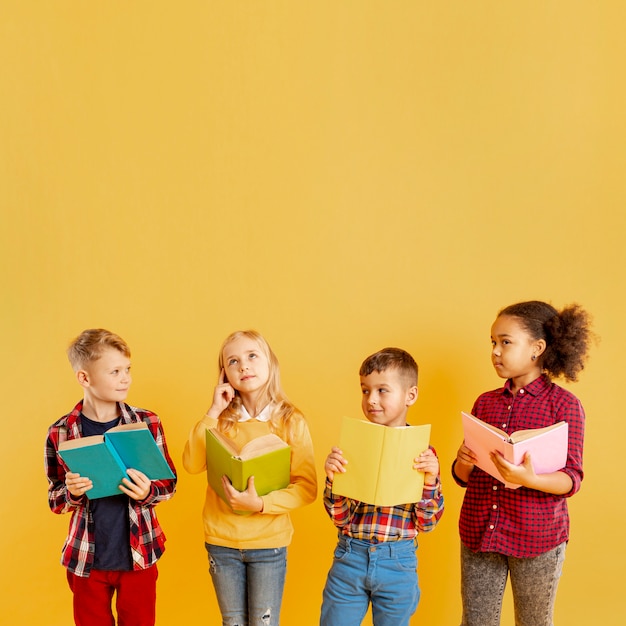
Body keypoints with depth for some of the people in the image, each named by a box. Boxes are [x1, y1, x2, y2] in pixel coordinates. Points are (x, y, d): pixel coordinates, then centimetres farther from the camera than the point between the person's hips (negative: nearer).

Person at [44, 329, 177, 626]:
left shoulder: (147, 423, -5)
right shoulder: (60, 433, -7)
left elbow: (169, 482, 3)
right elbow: (55, 500, 2)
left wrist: (147, 493, -18)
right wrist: (73, 492, -20)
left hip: (139, 555, 1)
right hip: (86, 559, 0)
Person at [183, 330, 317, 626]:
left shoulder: (291, 421, -8)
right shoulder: (220, 420, -1)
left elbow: (307, 487, -11)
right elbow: (192, 464, -14)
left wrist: (261, 503, -24)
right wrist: (213, 412, -13)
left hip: (269, 543, -2)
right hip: (221, 541, 2)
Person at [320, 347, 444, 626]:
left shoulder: (423, 453, -4)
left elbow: (426, 522, -3)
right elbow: (341, 518, -2)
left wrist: (430, 479, -18)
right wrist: (332, 478, -18)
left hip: (398, 563, 0)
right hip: (350, 556, 1)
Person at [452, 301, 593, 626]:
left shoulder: (564, 404, -7)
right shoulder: (485, 402, 7)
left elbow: (572, 479, -11)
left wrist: (529, 479, -29)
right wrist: (463, 463, -12)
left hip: (537, 538, -4)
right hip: (478, 532, 4)